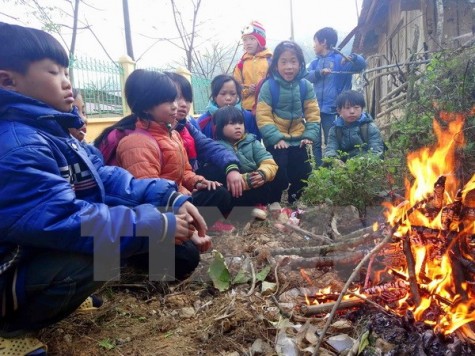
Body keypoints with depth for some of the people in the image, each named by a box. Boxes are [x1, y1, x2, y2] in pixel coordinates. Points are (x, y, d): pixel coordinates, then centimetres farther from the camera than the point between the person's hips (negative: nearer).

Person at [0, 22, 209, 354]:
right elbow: (65, 220, -35)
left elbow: (105, 177, 1)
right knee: (109, 243, -35)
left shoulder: (50, 131, 3)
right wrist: (159, 225, -28)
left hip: (53, 251, 8)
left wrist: (171, 198, -10)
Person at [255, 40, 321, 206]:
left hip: (298, 139, 4)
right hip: (276, 140, -4)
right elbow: (263, 116, -14)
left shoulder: (305, 86, 1)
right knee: (279, 175, -10)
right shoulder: (269, 86, -11)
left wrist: (310, 135, -9)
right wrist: (276, 138, -20)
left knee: (303, 174, 8)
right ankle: (273, 204, 14)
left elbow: (313, 113, 3)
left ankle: (294, 203, 32)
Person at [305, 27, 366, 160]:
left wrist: (353, 58, -31)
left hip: (330, 108, -5)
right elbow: (306, 76, -3)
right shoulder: (315, 62, 12)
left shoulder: (339, 59, -2)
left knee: (331, 142, 2)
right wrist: (320, 72, -22)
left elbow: (362, 64, -10)